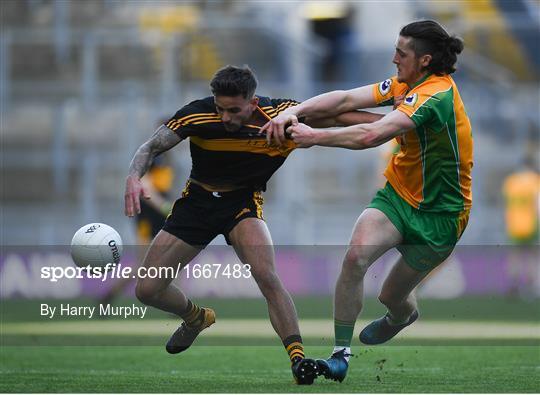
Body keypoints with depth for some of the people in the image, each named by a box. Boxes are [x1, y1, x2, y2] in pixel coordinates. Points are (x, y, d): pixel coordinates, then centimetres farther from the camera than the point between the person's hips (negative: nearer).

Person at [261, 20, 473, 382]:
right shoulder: (405, 84, 1)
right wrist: (294, 111, -20)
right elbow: (347, 99, -6)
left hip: (439, 213, -6)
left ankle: (403, 314, 45)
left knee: (393, 297, 5)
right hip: (399, 192, 6)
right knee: (356, 256, -22)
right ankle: (341, 353, -15)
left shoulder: (436, 95, -27)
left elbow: (371, 136, -35)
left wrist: (314, 136, -28)